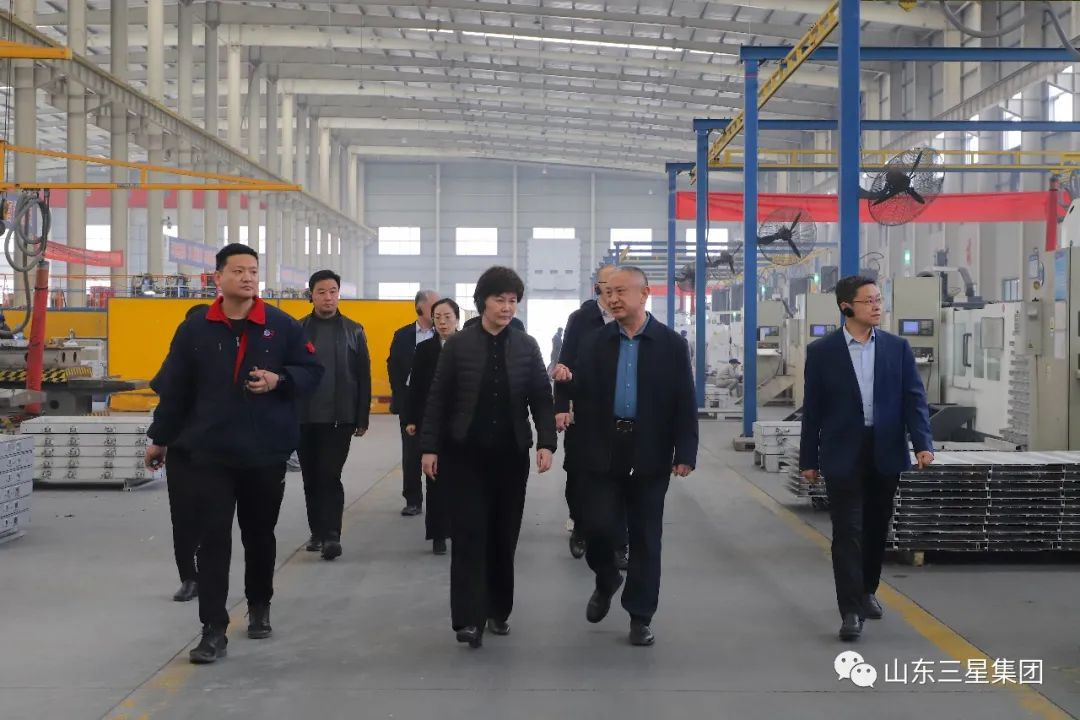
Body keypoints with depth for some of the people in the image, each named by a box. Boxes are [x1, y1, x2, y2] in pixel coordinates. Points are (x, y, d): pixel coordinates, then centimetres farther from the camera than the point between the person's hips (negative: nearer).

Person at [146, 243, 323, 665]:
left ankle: (259, 606, 37)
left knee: (260, 534, 16)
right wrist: (160, 437, 10)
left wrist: (278, 380, -16)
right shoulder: (196, 329, 1)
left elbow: (312, 371, 3)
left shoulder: (282, 325, -1)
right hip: (211, 452, 0)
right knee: (213, 538, -4)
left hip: (267, 453, 1)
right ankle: (214, 630, 1)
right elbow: (175, 388, 6)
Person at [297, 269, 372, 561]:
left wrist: (362, 418, -1)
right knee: (311, 478, 10)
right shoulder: (297, 330, 4)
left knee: (330, 476, -8)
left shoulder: (353, 331, 3)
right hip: (304, 418, 2)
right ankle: (317, 532, 21)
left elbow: (364, 377, 3)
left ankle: (332, 535, -5)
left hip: (339, 417, -2)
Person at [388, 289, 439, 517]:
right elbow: (394, 368, 4)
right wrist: (401, 398, -3)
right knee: (411, 453, 5)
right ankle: (413, 500, 13)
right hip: (410, 402, 1)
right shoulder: (402, 335, 4)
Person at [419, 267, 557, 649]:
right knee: (469, 534, -4)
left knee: (504, 534, 8)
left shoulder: (527, 346, 3)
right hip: (465, 454, -2)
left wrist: (546, 442, -10)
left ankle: (498, 610, 22)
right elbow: (438, 399, 0)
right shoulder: (458, 344, -1)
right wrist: (429, 447, -4)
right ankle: (469, 617, -3)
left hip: (511, 454, 2)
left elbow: (541, 398, 2)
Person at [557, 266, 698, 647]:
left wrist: (685, 453, -8)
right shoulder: (593, 342, 5)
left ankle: (640, 616, 18)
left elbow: (685, 404, -2)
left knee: (645, 537, 6)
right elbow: (581, 394, -1)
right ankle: (606, 581, 30)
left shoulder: (672, 344, 0)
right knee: (598, 526, -2)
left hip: (649, 455, -1)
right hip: (602, 452, 1)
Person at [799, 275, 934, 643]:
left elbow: (914, 397, 1)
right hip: (843, 454, -3)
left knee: (876, 529, 14)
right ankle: (851, 610, -2)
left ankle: (867, 590, 35)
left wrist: (923, 442, -13)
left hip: (885, 452, 3)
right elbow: (813, 408, 0)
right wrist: (809, 458, 0)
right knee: (847, 532, -5)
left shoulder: (897, 347, 5)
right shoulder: (821, 351, -2)